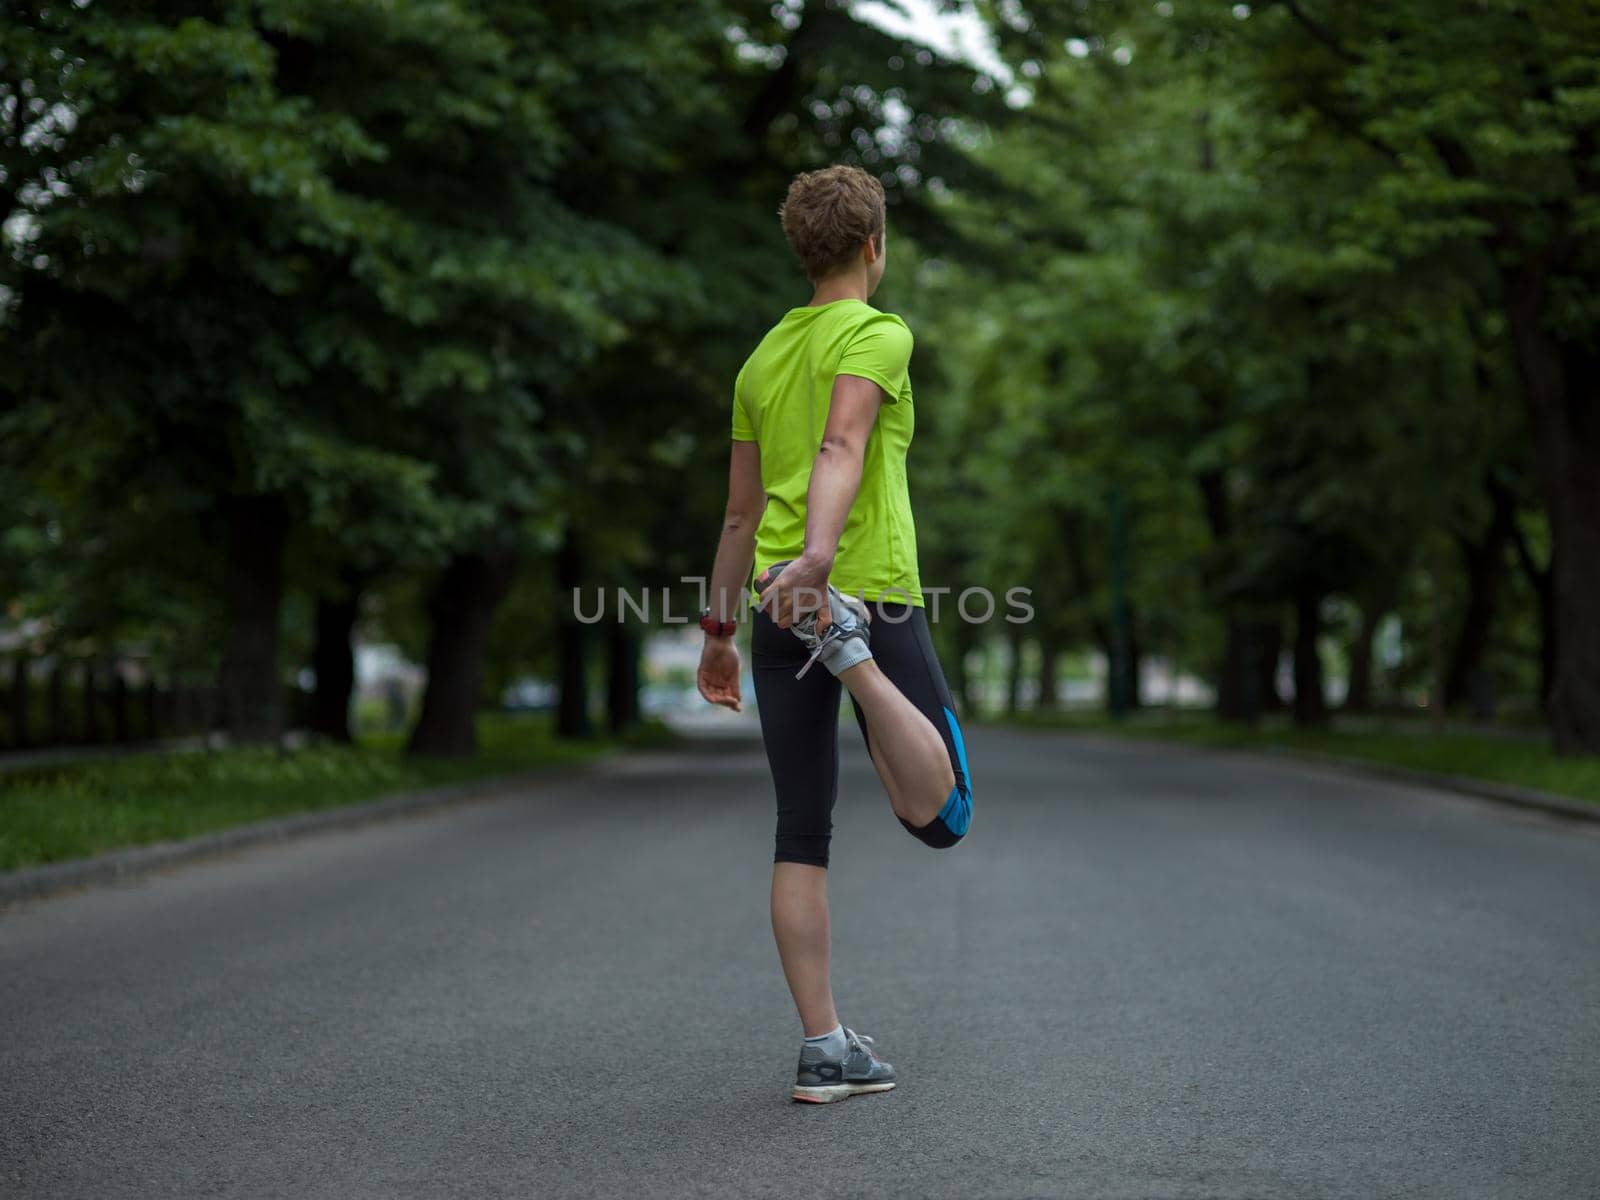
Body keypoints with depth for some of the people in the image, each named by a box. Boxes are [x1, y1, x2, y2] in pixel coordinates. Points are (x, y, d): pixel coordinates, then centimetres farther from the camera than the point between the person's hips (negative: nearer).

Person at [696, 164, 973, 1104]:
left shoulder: (762, 359, 19)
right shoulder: (879, 336, -1)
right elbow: (841, 446, -21)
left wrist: (720, 628, 28)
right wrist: (818, 557, -35)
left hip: (778, 609, 6)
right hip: (873, 592, -6)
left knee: (803, 838, 6)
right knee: (941, 815, -4)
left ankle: (827, 1048, 5)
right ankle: (851, 649, -26)